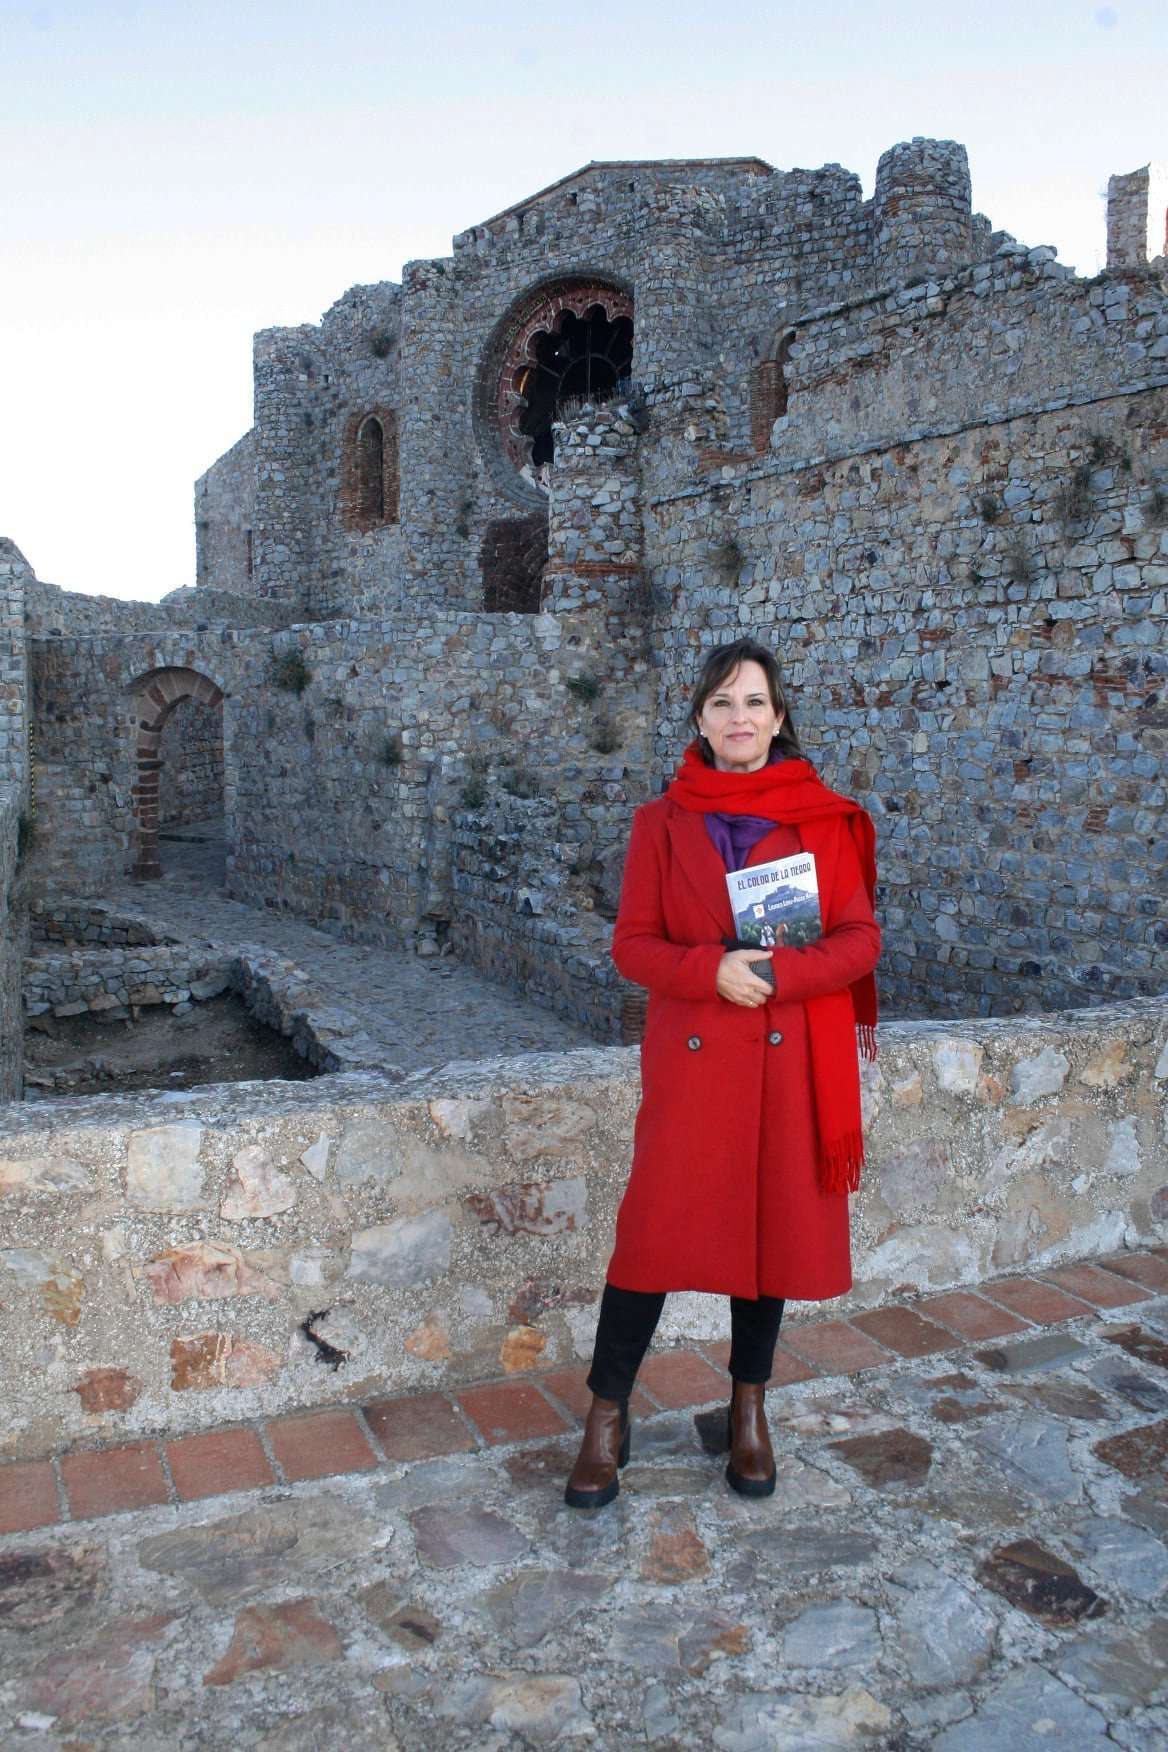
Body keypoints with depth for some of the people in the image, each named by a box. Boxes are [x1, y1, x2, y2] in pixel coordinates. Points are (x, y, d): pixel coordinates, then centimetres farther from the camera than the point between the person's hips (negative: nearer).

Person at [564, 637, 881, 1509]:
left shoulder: (826, 818, 2)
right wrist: (714, 969, -19)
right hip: (692, 1056, -1)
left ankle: (749, 1406, 32)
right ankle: (608, 1414, 18)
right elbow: (633, 944, -1)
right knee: (655, 1231, 0)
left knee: (775, 1228, 11)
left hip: (792, 1060, 1)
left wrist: (780, 971, -18)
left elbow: (860, 938, -1)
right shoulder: (661, 823, 3)